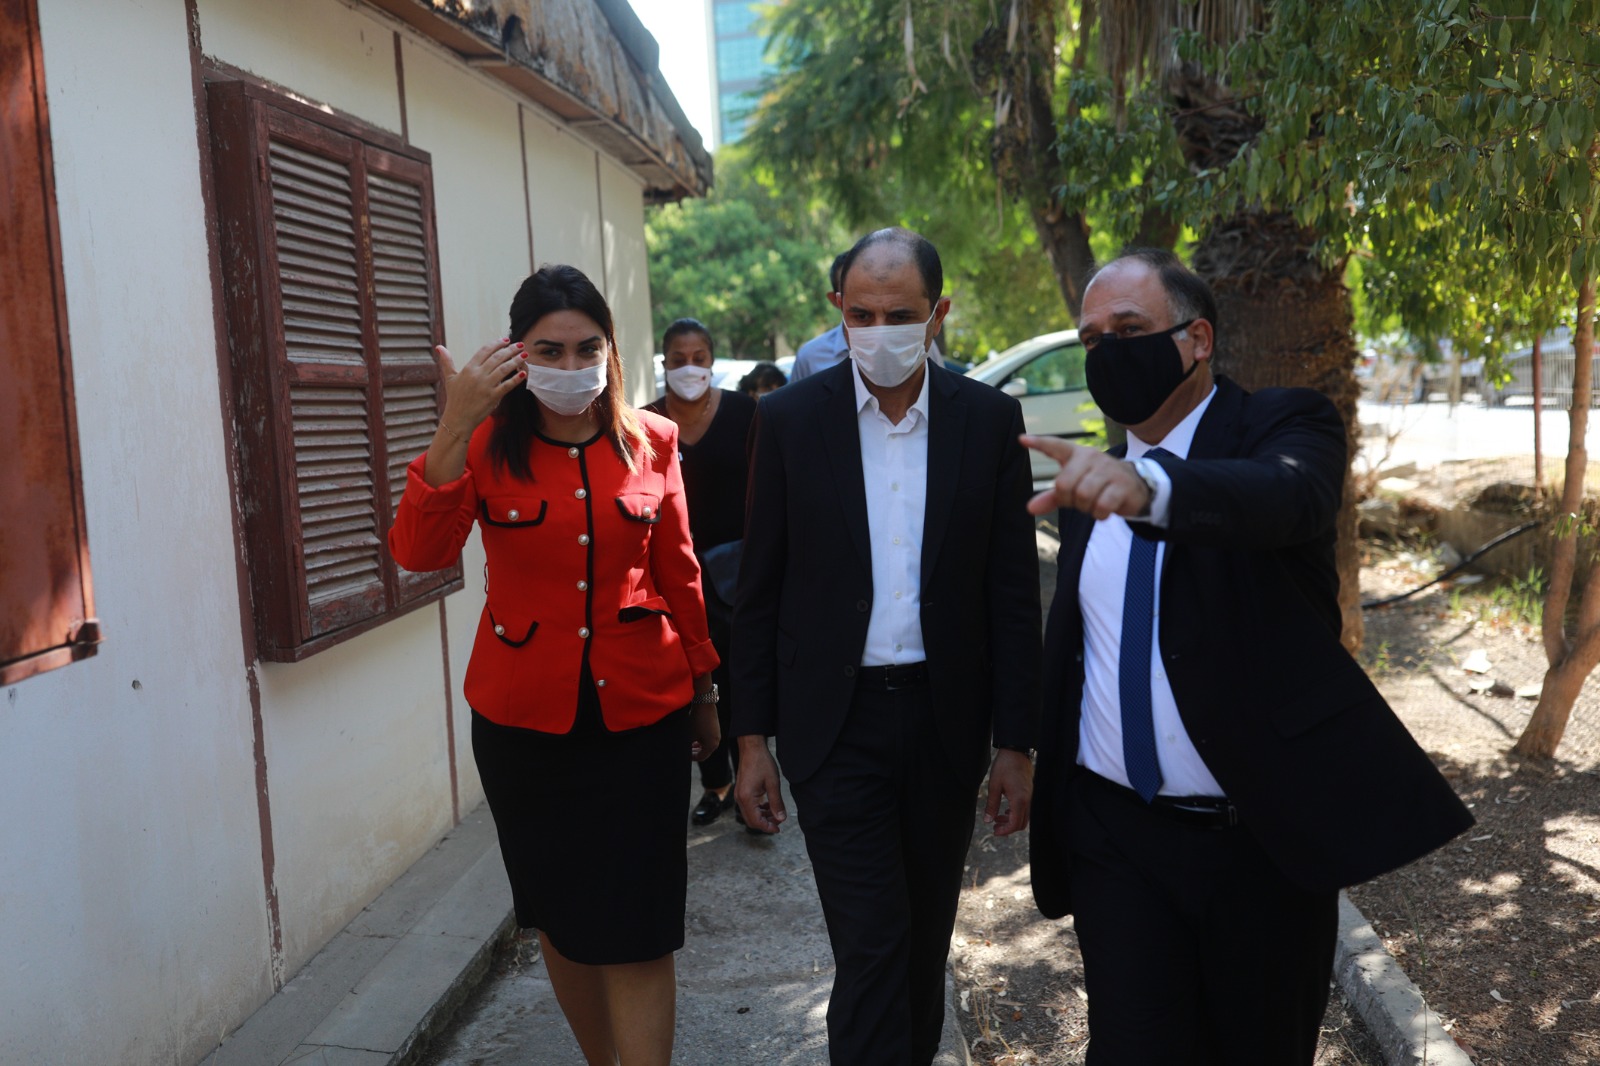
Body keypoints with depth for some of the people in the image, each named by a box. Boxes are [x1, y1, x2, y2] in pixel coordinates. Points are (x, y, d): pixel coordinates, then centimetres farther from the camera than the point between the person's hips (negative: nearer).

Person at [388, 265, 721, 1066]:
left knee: (636, 930, 0)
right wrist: (454, 428, -31)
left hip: (640, 713, -1)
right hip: (524, 719, 1)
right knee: (561, 915, 18)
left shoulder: (650, 442, -1)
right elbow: (420, 551, -21)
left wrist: (704, 690, 13)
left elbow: (679, 574, 7)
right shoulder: (488, 444, -5)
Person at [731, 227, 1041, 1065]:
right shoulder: (789, 418, -4)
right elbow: (760, 590, 0)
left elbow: (1013, 592, 1)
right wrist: (752, 739, -1)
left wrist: (1015, 744, 0)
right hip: (836, 721, -2)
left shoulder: (990, 420, -2)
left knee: (925, 936, 18)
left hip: (946, 719, 2)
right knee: (870, 947, -3)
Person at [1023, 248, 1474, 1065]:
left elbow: (1289, 496, -32)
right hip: (1115, 835, 3)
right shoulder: (1092, 478, 10)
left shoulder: (1283, 425, -6)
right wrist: (1052, 795, 13)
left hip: (1264, 835, -3)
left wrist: (1151, 485, -51)